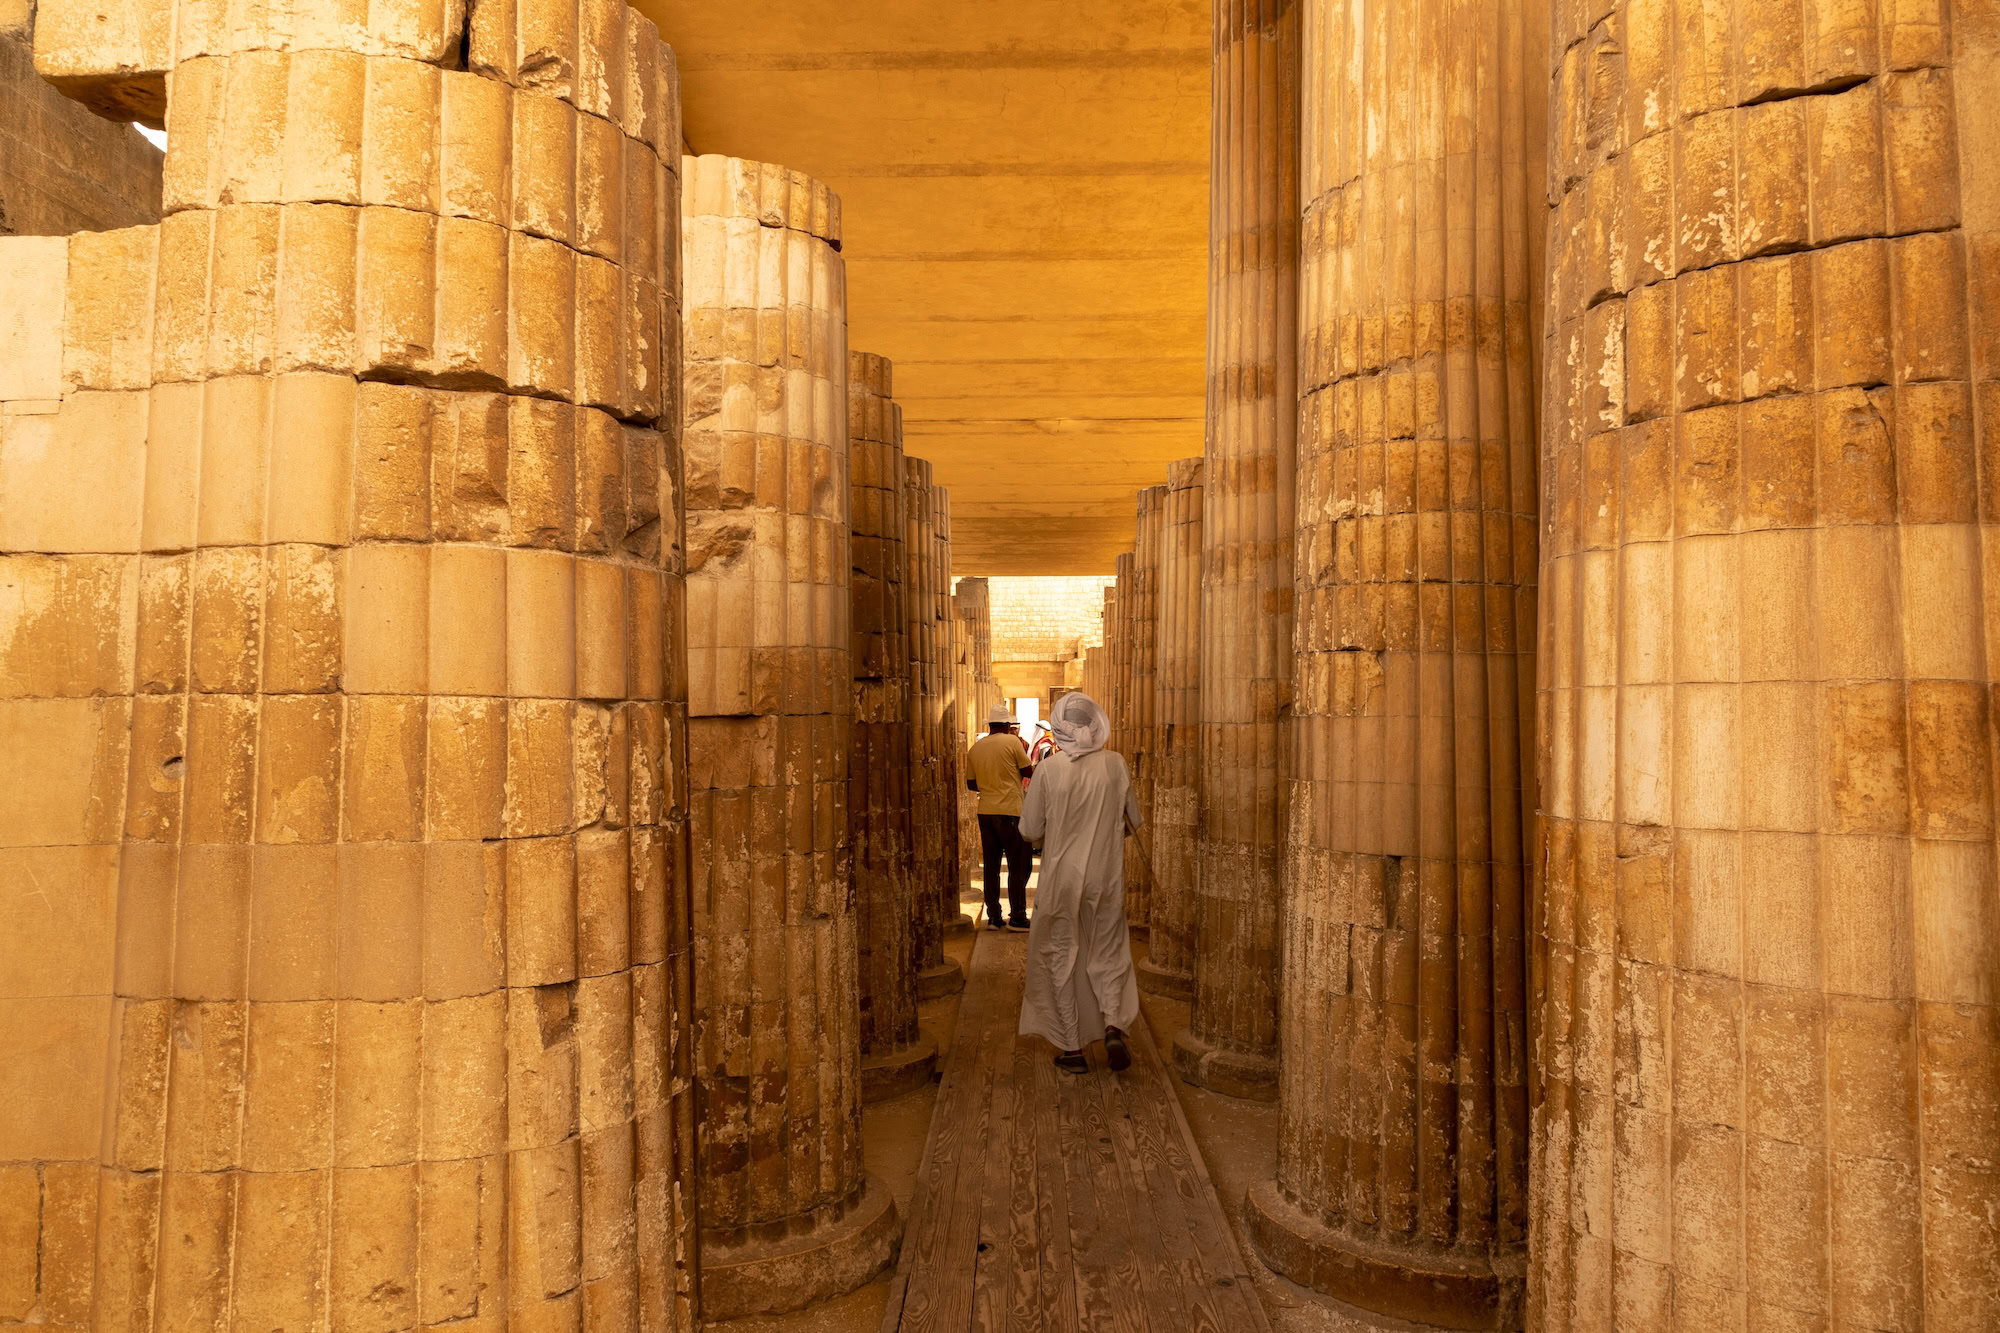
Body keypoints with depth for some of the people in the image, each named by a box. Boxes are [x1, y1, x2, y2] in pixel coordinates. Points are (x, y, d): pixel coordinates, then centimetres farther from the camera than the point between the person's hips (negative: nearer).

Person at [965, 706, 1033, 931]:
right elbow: (1029, 772, -1)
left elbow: (971, 784, 13)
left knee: (991, 866, 11)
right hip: (1010, 811, -5)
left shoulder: (975, 748, 8)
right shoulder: (1012, 742, -7)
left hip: (985, 811, 5)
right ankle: (1017, 918, 1)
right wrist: (1024, 750, 14)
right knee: (1020, 865, 2)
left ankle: (994, 917, 13)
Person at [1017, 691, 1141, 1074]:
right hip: (1106, 877, 2)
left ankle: (1072, 1048, 16)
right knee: (1108, 953, 17)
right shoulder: (1115, 764, -8)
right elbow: (1134, 821, 3)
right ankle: (1113, 1026, -3)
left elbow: (1030, 830, -8)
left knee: (1062, 959, 12)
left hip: (1061, 878, -1)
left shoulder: (1048, 769, -14)